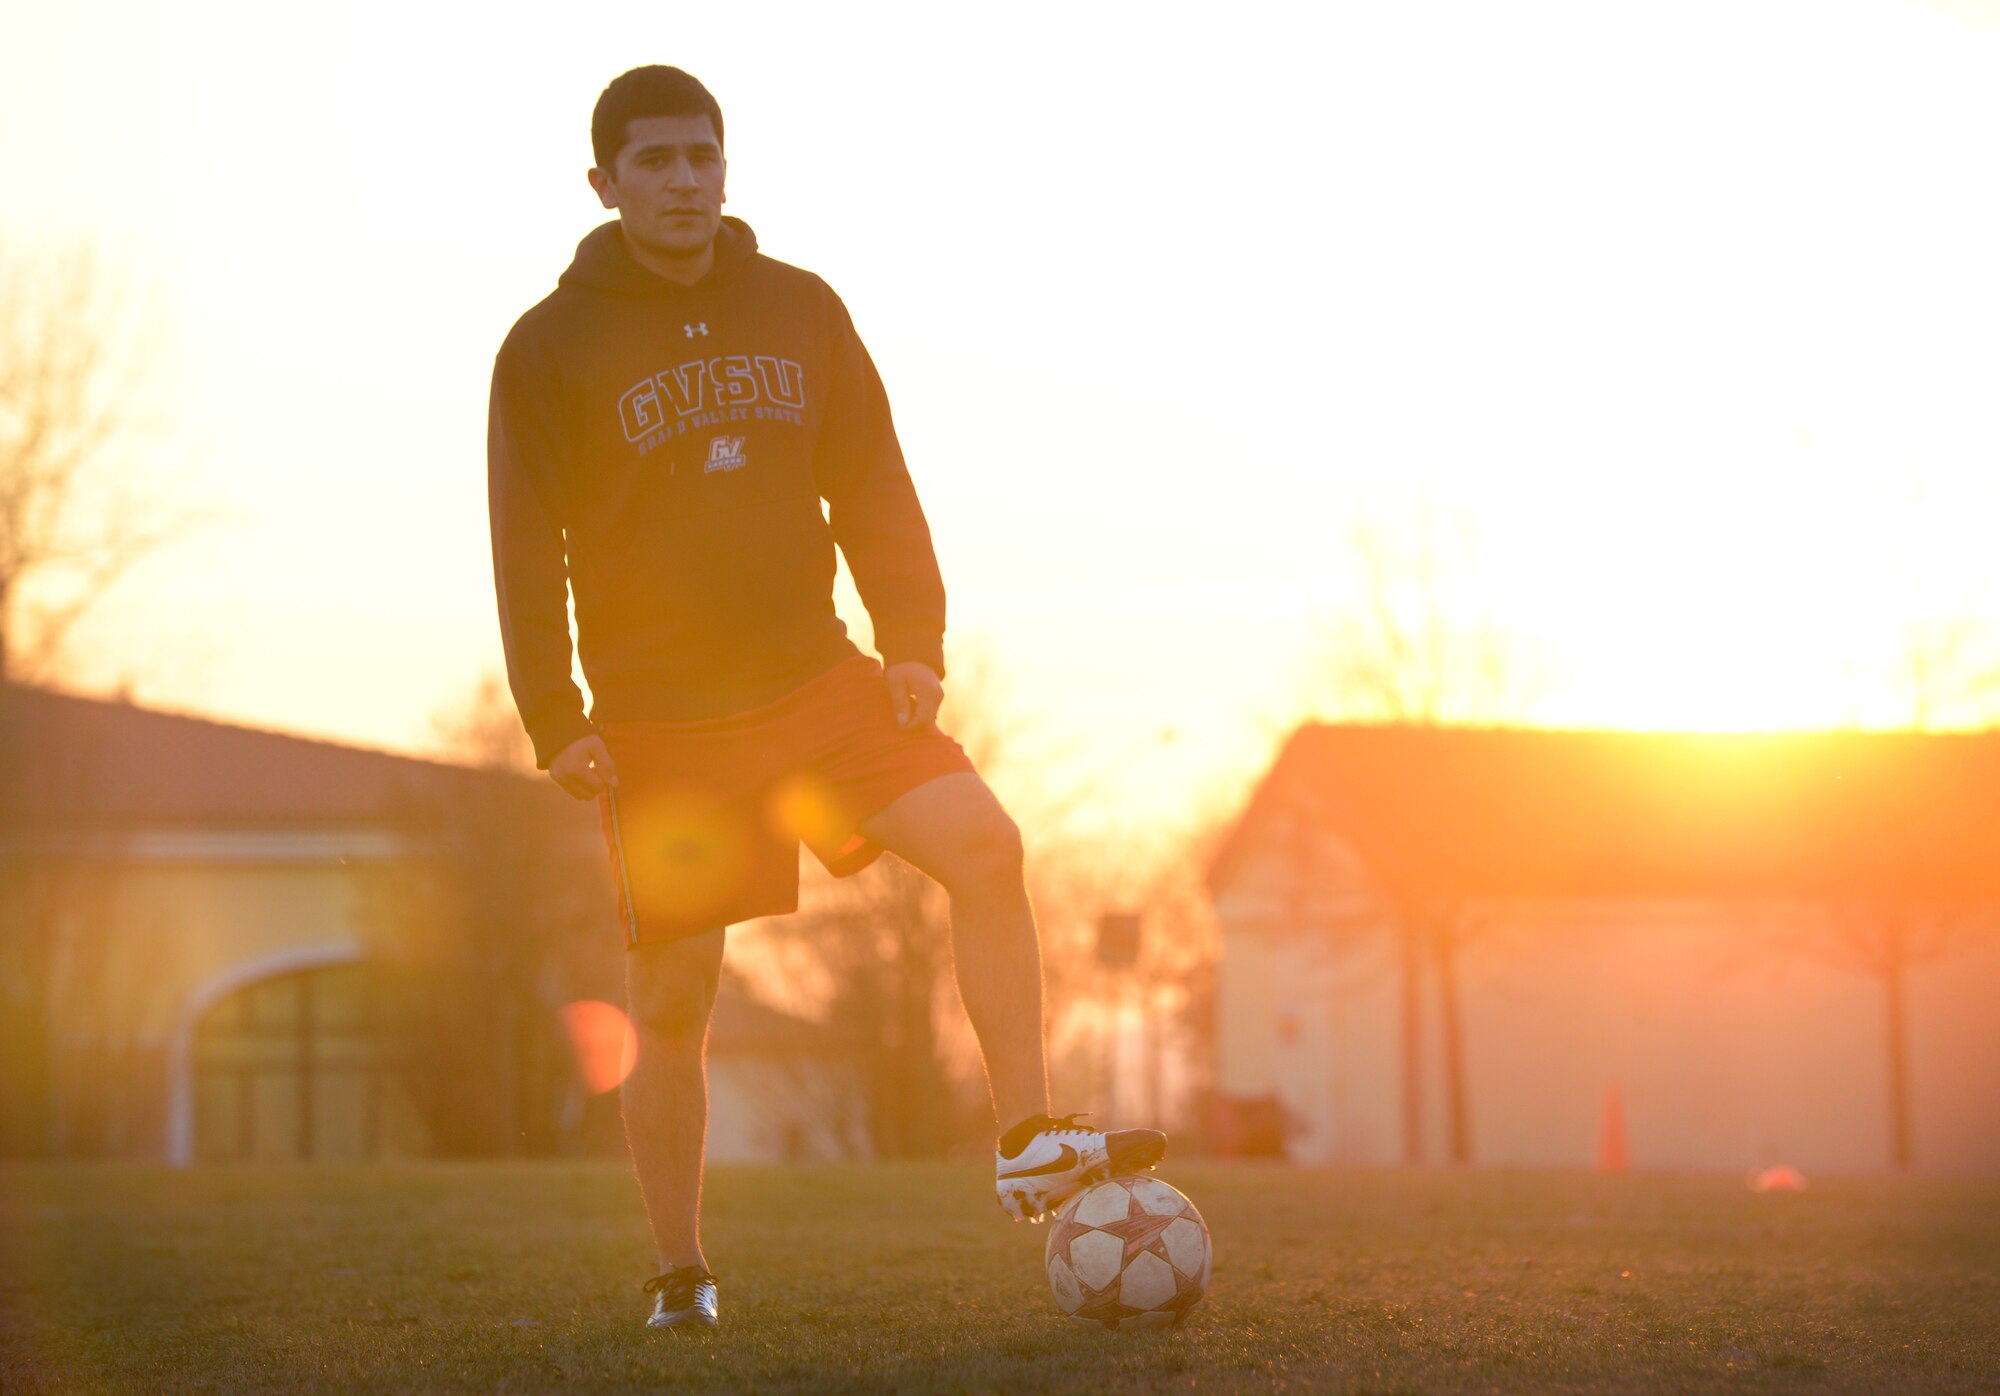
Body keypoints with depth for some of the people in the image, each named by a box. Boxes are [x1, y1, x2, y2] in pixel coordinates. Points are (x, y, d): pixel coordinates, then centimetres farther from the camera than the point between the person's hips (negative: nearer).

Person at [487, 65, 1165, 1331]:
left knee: (986, 847, -17)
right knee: (674, 1000, 0)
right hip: (663, 723, -3)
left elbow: (872, 483, 10)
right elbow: (527, 549, -2)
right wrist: (554, 724, -8)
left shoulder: (800, 310, 7)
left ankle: (1031, 1150, -12)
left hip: (818, 681, 3)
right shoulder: (550, 350, -3)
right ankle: (683, 1274, 15)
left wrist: (915, 642, 0)